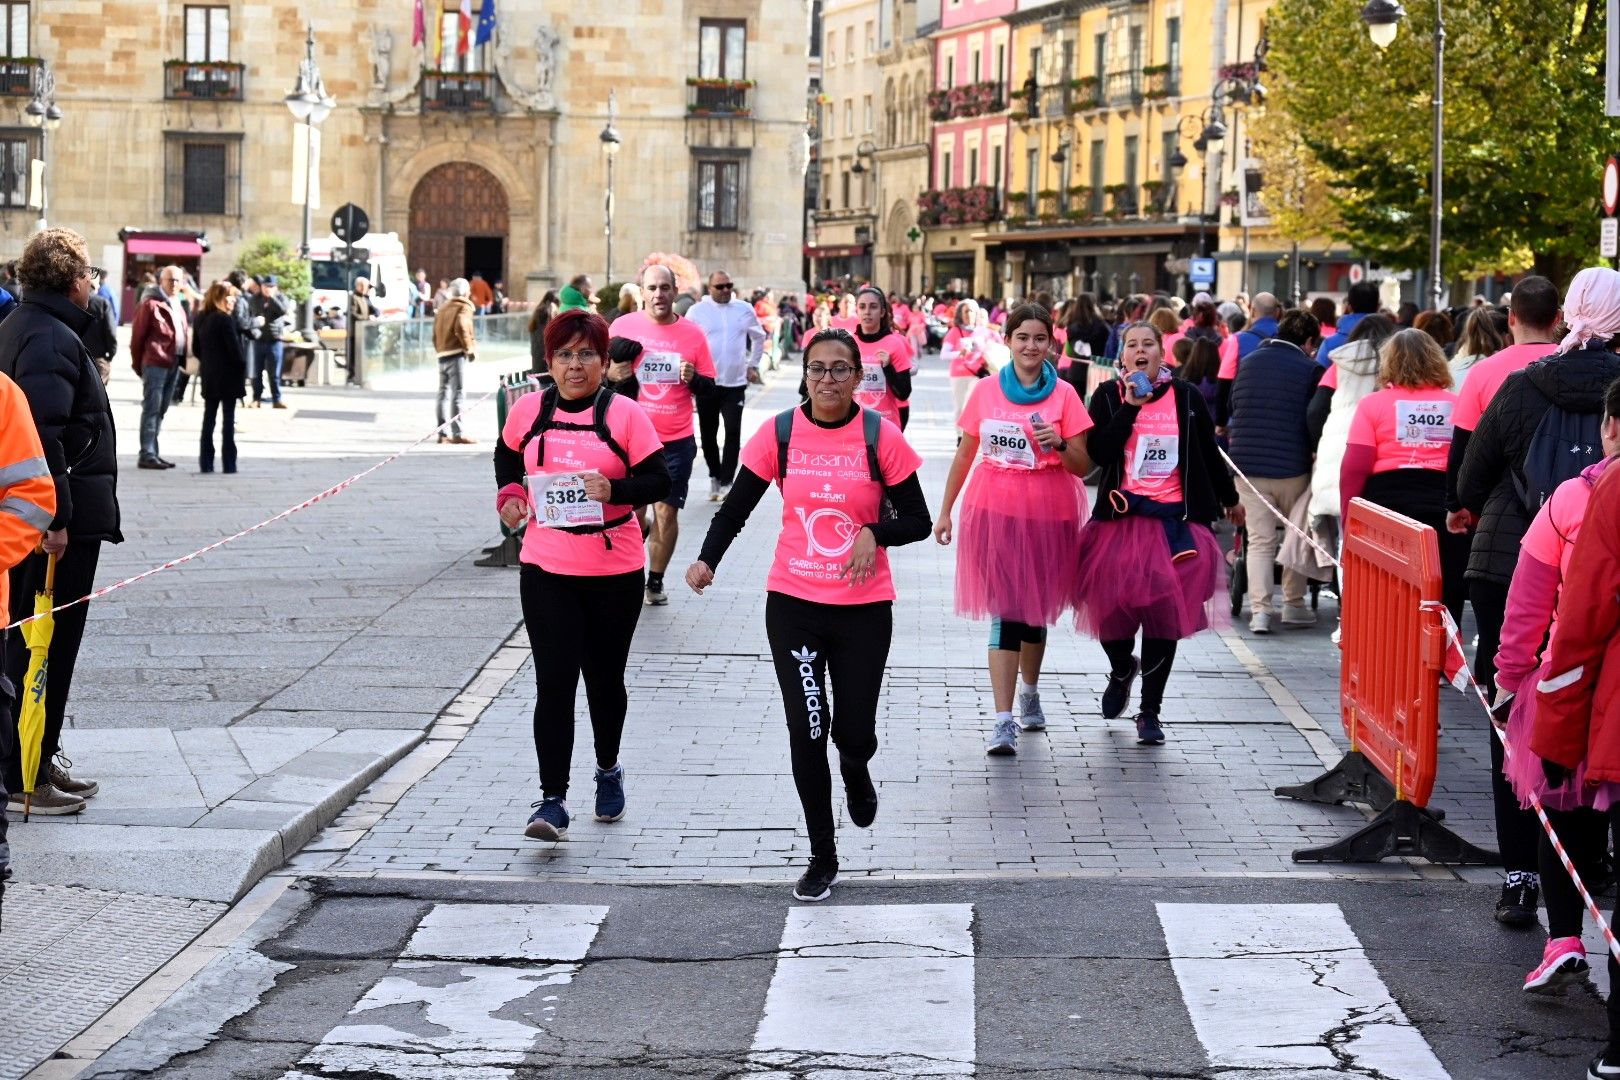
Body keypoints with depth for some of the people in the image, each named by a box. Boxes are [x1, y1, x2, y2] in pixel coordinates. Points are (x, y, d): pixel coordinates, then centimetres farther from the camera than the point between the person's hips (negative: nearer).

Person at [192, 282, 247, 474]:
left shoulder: (200, 319, 6)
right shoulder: (225, 320, -16)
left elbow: (196, 347, 12)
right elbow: (235, 349, -17)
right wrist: (243, 367, -4)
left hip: (208, 376, 7)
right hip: (228, 376, -7)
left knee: (208, 419, 10)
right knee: (228, 420, -1)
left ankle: (205, 463, 8)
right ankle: (229, 463, -1)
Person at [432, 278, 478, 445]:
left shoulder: (443, 308, 19)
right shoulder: (463, 308, -5)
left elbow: (435, 333, 17)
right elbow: (461, 328, -21)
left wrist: (439, 349, 19)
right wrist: (470, 348, -12)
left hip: (442, 355, 8)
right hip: (457, 355, -8)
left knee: (443, 393, 10)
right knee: (457, 395, -9)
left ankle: (443, 433, 11)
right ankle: (457, 433, -12)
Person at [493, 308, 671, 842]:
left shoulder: (624, 414, -6)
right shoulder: (529, 410, 2)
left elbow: (658, 480, -5)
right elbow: (507, 456, 22)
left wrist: (615, 489, -23)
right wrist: (509, 492, 3)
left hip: (615, 571, -1)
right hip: (546, 569, 1)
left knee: (604, 677, 14)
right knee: (554, 682, -8)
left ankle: (609, 769, 39)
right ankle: (552, 801, -8)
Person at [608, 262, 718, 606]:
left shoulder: (693, 333, -2)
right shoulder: (623, 326, -2)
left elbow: (709, 389, 4)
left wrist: (693, 378, -18)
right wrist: (612, 375, -14)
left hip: (676, 441, 0)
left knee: (666, 511, 1)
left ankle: (655, 581, 16)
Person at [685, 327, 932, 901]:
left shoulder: (880, 436, -6)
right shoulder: (780, 433, -3)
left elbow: (918, 522, -1)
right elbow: (737, 506, -1)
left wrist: (875, 533, -21)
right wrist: (707, 560, -18)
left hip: (864, 607, -1)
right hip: (793, 604, 1)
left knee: (853, 733, 2)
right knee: (806, 733, -1)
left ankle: (856, 776, 42)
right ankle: (822, 857, 15)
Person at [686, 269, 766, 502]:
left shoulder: (744, 310, 4)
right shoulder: (697, 311, -1)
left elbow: (759, 337, 18)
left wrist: (753, 365, 14)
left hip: (736, 383, 0)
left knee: (733, 433, -8)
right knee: (708, 433, 8)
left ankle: (726, 482, -3)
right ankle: (715, 477, 24)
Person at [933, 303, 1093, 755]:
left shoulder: (1063, 395, -1)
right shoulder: (986, 390, 3)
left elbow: (1083, 467, 1)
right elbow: (964, 454, 12)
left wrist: (1060, 445, -19)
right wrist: (945, 510, 13)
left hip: (1047, 515, 0)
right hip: (994, 512, 0)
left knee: (1035, 611, 13)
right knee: (1005, 613, -7)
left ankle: (1029, 695, 39)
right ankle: (1004, 719, -10)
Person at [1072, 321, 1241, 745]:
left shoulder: (1186, 398, 5)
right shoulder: (1108, 396, 3)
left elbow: (1209, 453, 17)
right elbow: (1099, 453, -11)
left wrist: (1229, 499, 27)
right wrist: (1130, 407, -16)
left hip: (1175, 520, 1)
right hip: (1121, 517, 0)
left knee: (1165, 613, 0)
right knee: (1112, 607, -1)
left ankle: (1149, 711, 10)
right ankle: (1122, 668, 34)